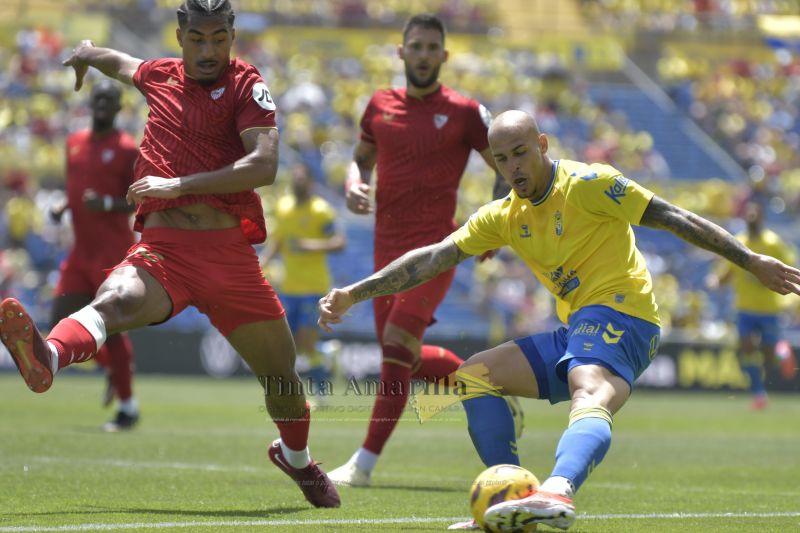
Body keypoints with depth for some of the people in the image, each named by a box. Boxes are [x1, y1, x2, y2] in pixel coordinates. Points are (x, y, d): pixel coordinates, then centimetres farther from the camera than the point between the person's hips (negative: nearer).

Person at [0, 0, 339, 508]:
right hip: (163, 248, 0)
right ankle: (47, 357, -67)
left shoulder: (247, 85, 1)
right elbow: (118, 62, 41)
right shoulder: (158, 75, 13)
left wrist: (180, 184, -19)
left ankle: (297, 458, 41)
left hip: (230, 252, 0)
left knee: (281, 373, 10)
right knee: (116, 300, -34)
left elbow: (264, 165, -14)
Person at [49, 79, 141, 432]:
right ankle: (111, 367, 27)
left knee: (110, 327, -8)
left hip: (113, 253, -7)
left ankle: (128, 406, 3)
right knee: (61, 324, 2)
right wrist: (62, 208, 4)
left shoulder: (127, 150, -7)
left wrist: (107, 204, -23)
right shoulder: (74, 143, 13)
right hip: (81, 251, 7)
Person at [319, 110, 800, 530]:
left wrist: (753, 262, -8)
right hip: (577, 330, 8)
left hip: (618, 313, -8)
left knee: (590, 398, -36)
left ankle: (558, 492, -68)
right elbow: (432, 259, 13)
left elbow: (676, 219, -5)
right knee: (473, 376, 4)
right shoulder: (504, 218, 15)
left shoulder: (586, 184, -5)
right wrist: (354, 294, 5)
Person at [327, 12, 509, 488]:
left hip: (434, 247, -6)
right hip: (387, 247, 6)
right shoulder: (380, 106, 8)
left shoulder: (464, 112, -4)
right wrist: (354, 185, 0)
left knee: (396, 346, -16)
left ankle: (365, 463, -14)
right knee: (405, 357, 10)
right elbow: (362, 157, 22)